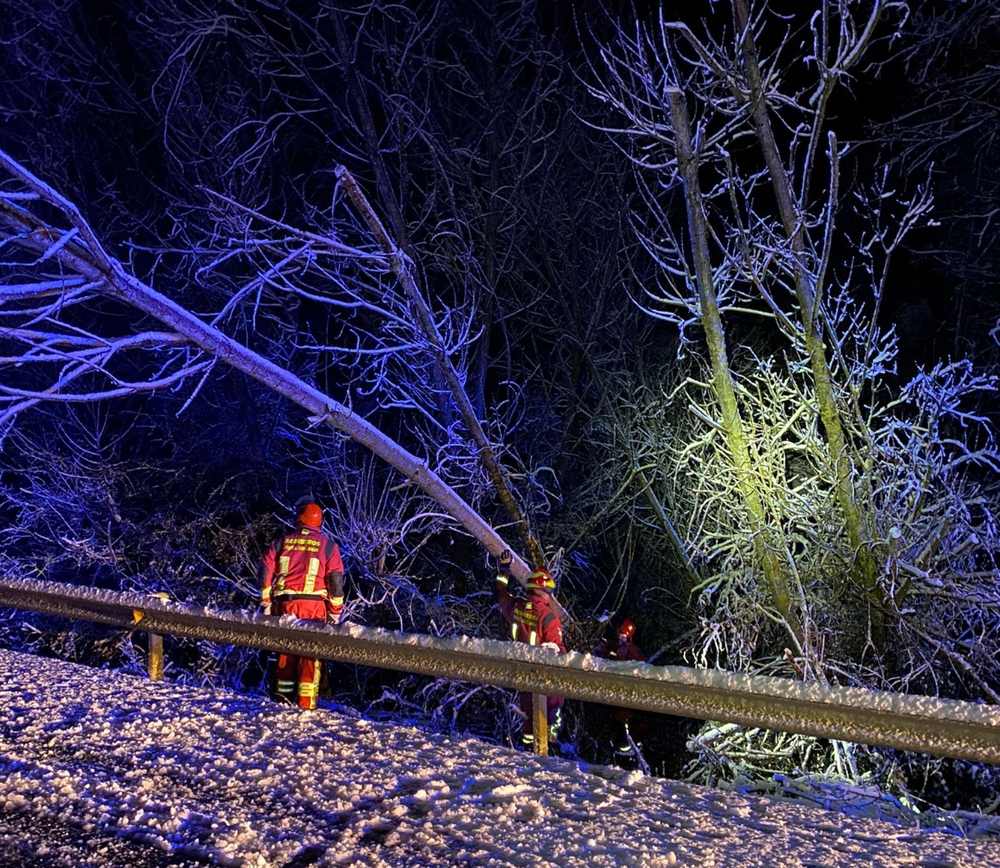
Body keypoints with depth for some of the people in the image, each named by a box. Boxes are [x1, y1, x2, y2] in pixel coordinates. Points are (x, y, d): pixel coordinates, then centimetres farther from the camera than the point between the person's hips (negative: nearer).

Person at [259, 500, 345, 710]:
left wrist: (266, 602, 11)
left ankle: (284, 694, 21)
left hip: (285, 604, 2)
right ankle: (306, 700, -1)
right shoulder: (327, 545, 4)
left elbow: (266, 570, 6)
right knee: (311, 652, 2)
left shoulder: (283, 542, 10)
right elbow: (336, 579, 1)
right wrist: (336, 611, 6)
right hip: (314, 605, -2)